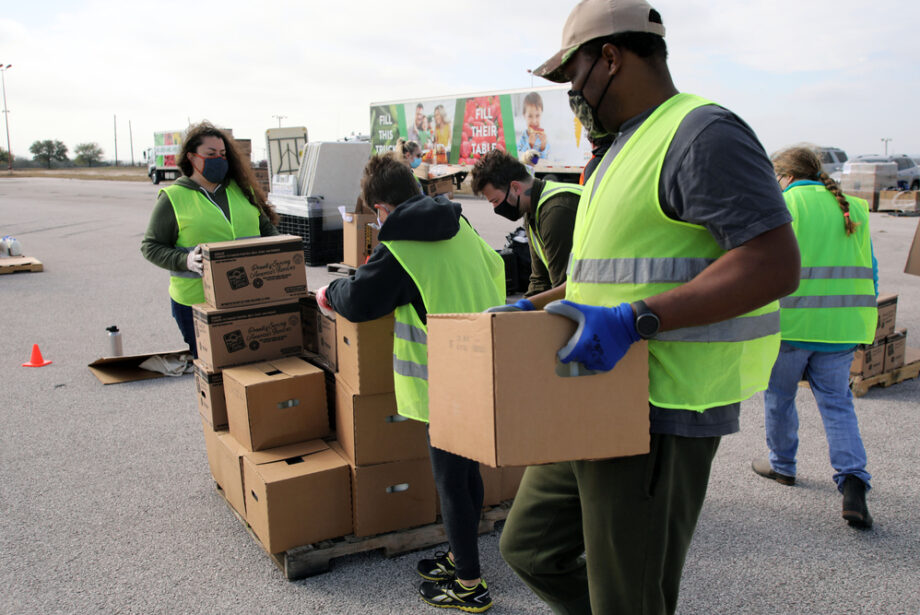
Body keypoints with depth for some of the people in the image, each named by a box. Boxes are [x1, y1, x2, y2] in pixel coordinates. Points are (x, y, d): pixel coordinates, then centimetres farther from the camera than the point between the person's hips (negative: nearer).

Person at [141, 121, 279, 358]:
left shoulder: (242, 189, 11)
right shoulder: (173, 198, -1)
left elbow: (266, 227, 18)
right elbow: (150, 246, -1)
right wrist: (185, 261, -18)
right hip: (196, 301, -3)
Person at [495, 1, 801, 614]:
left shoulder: (702, 134, -13)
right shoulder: (624, 149, 20)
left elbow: (775, 264, -23)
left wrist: (634, 319, -30)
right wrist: (536, 306, 18)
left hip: (661, 418, -10)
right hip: (592, 412, 10)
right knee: (530, 547, 19)